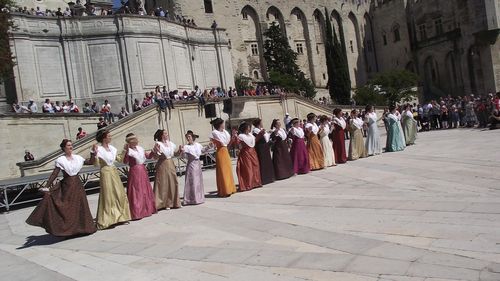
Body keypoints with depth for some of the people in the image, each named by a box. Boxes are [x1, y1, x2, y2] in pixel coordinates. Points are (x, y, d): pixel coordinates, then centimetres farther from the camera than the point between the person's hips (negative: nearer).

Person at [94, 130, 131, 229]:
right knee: (108, 196, -3)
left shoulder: (111, 148, 8)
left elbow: (119, 159, 16)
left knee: (119, 194, 11)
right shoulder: (99, 149, -11)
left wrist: (124, 150, 10)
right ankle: (108, 219, 8)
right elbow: (96, 164, -17)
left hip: (114, 172, 7)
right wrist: (95, 154, -30)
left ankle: (119, 215, 25)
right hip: (106, 173, -7)